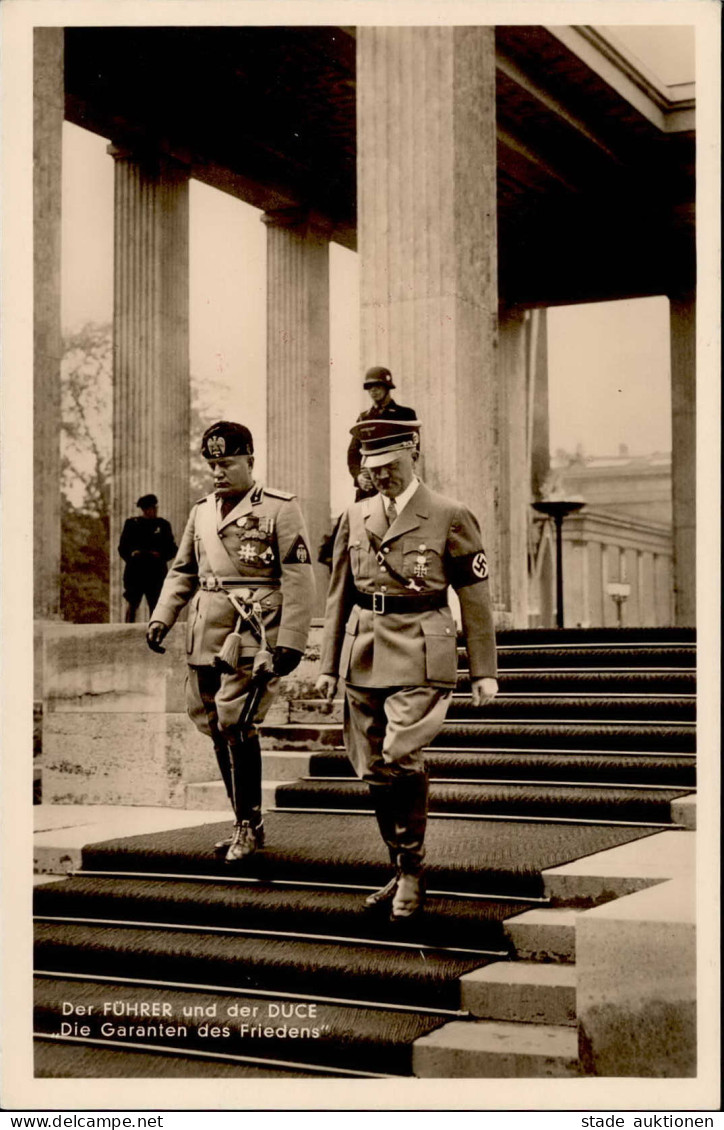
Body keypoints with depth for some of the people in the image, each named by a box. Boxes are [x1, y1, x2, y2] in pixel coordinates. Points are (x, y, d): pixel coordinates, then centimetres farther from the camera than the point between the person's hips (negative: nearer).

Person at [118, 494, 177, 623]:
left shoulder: (163, 525, 13)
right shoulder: (132, 523, 11)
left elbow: (172, 549, 9)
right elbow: (122, 548, 9)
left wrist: (160, 555, -9)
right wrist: (132, 554, -11)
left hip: (156, 573, 1)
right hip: (134, 572, -1)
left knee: (155, 606, -1)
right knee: (131, 604, -3)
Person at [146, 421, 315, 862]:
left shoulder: (280, 508, -3)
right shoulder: (202, 511, 15)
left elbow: (299, 580, -7)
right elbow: (183, 572, 22)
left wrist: (291, 642, -13)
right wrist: (162, 618, 8)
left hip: (253, 635, -6)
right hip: (207, 636, 7)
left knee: (236, 725, -14)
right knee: (218, 729, 9)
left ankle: (249, 825, 0)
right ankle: (248, 824, 21)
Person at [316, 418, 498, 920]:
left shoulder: (451, 517, -1)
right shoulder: (355, 517, 12)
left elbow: (476, 597, 1)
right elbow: (339, 596, 16)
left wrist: (484, 671, -1)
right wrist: (329, 665, 13)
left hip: (420, 657, -5)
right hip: (364, 656, 5)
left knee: (401, 757, -17)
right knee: (374, 769, 7)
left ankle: (412, 870, 1)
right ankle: (403, 868, 24)